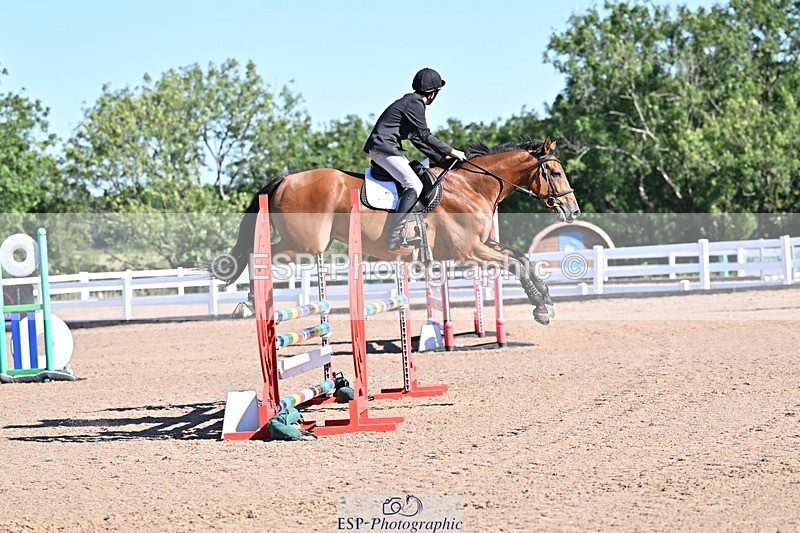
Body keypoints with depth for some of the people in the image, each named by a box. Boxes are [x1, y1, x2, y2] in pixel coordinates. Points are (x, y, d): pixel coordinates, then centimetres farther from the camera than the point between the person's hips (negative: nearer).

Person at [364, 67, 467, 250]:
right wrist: (451, 151, -7)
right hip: (384, 148, -11)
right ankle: (395, 236, -27)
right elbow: (425, 136, -14)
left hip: (386, 148, 11)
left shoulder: (413, 102, 21)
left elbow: (417, 139, 24)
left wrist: (442, 158, 20)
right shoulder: (414, 103, -11)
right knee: (414, 185, -19)